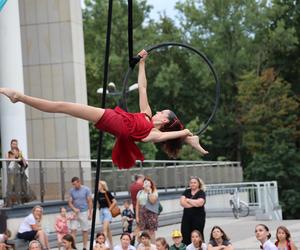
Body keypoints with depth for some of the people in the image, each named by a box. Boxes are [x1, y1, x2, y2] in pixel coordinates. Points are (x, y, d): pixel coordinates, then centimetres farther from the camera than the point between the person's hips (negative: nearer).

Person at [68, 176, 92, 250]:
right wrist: (74, 209, -17)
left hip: (84, 213, -2)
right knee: (73, 230, -8)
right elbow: (70, 202, 2)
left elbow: (90, 202, -4)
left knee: (85, 231, 5)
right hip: (75, 213, 2)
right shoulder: (71, 191, 1)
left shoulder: (86, 189, -5)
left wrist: (90, 214, -7)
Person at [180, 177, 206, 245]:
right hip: (186, 216, 4)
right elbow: (182, 202, -4)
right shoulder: (186, 192, 10)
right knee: (185, 236, -1)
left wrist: (188, 200, -7)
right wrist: (194, 204, -12)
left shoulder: (201, 193, -1)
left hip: (198, 217, -4)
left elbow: (199, 203, -19)